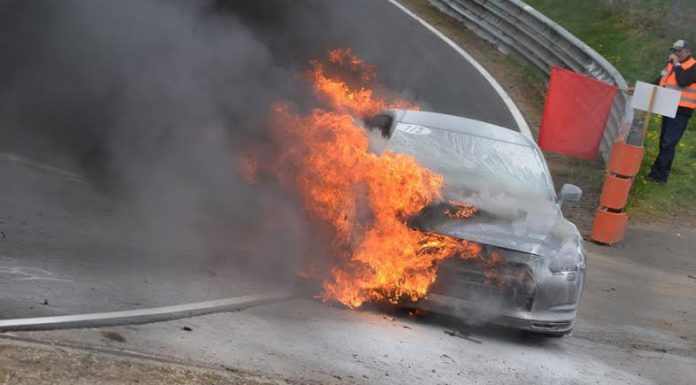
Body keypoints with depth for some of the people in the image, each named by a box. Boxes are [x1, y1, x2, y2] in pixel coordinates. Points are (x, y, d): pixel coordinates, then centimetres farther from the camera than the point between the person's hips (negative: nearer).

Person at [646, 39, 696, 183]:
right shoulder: (672, 64, 14)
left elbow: (683, 81, -26)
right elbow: (661, 80, 21)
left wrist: (677, 64, -17)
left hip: (681, 111, -8)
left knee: (668, 143, -12)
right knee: (664, 142, 13)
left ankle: (659, 174, -13)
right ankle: (661, 172, 20)